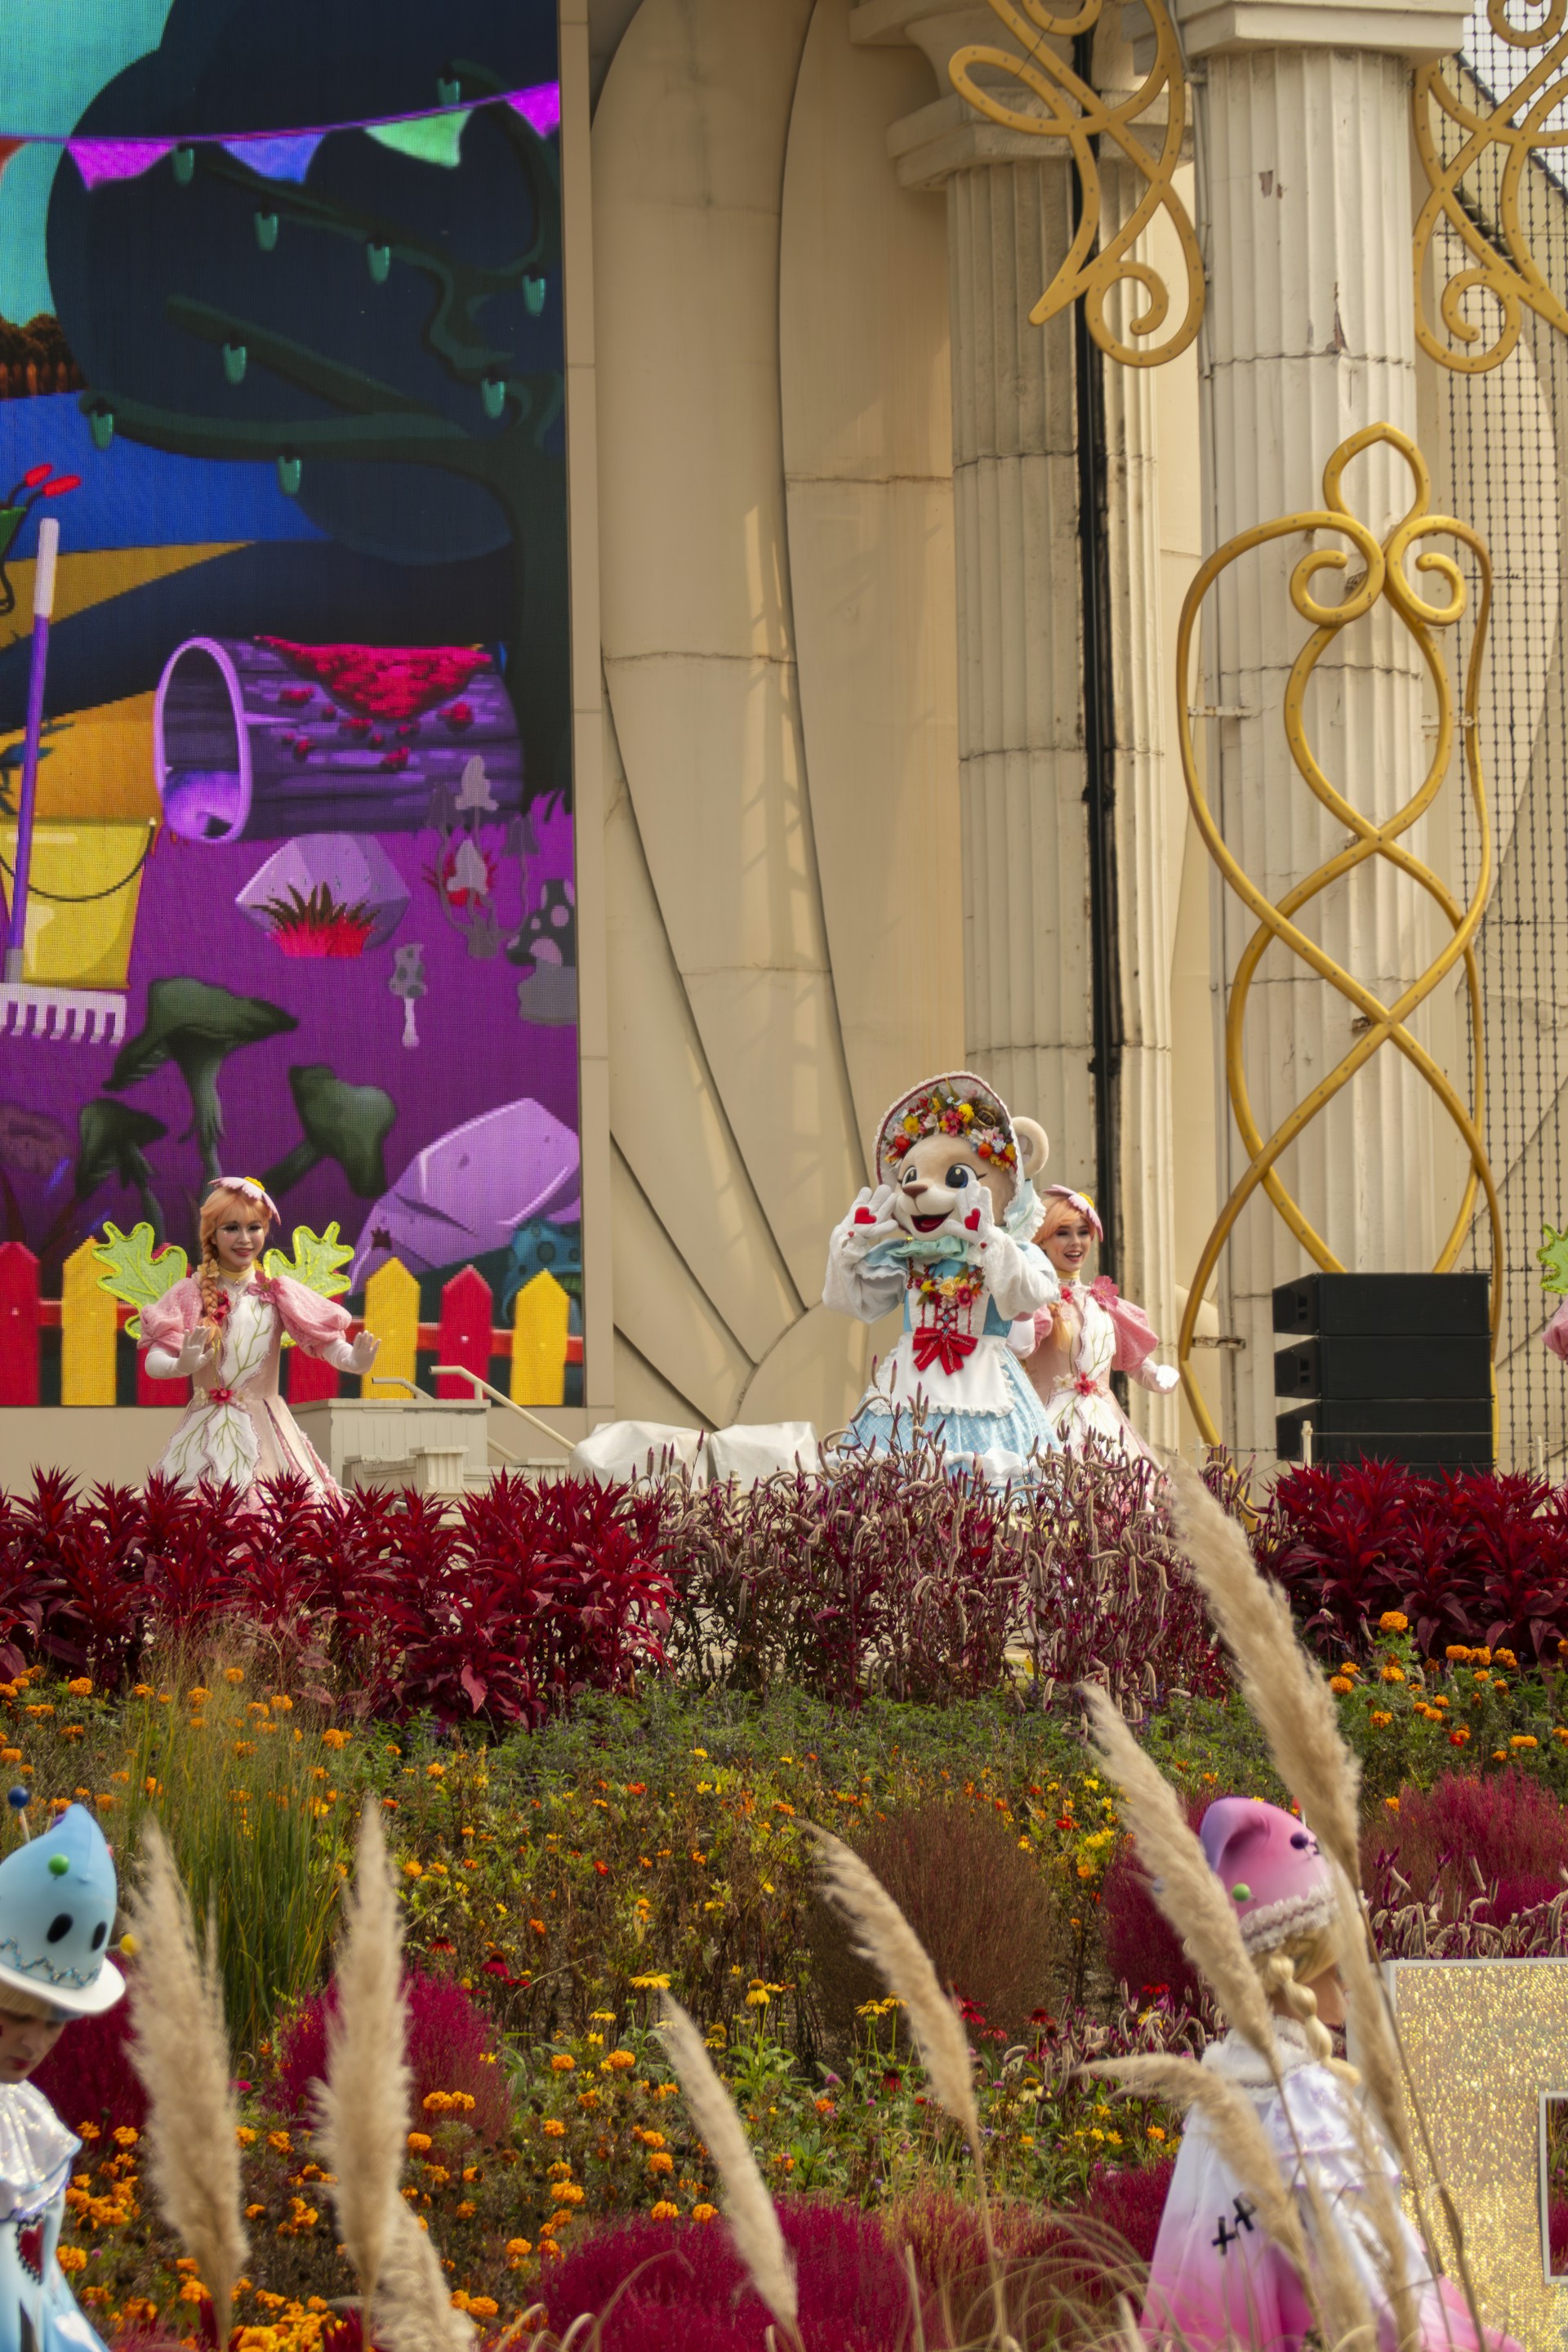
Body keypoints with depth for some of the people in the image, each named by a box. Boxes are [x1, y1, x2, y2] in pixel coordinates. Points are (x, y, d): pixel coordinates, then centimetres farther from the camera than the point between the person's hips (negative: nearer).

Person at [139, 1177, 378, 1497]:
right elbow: (154, 1361, -7)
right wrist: (180, 1366, -30)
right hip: (207, 1431, 0)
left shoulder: (276, 1293, 3)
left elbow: (325, 1339, -6)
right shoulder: (191, 1294, 1)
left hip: (267, 1431, 0)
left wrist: (353, 1360, -29)